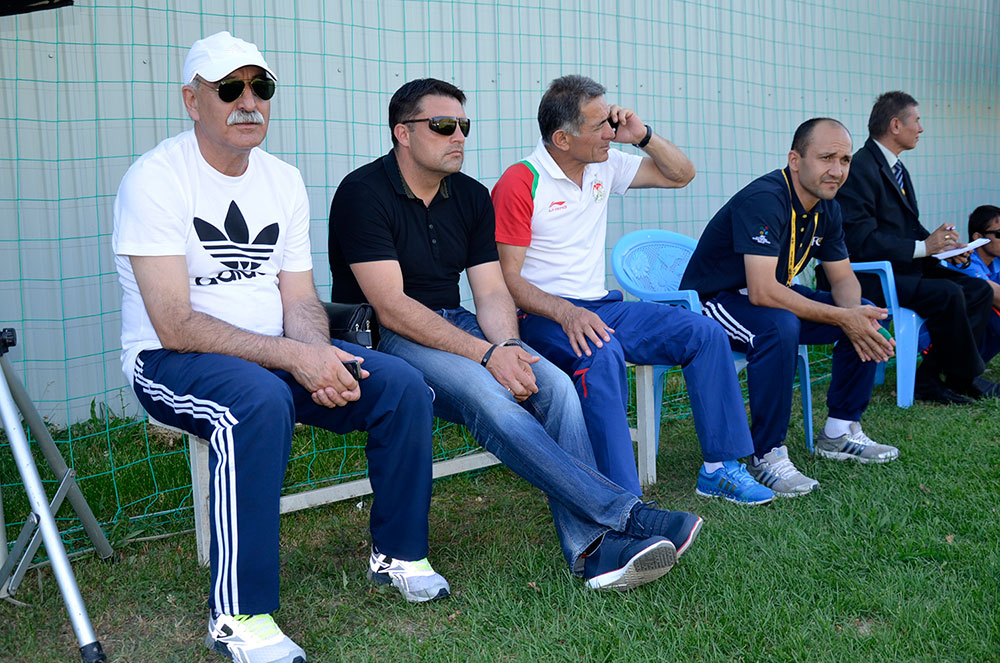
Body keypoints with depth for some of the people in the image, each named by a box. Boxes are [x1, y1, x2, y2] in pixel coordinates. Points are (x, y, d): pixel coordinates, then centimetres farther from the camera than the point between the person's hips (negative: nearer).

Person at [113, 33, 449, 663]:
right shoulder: (155, 179, -14)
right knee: (261, 401, -38)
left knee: (404, 386, -10)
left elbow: (299, 301, 6)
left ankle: (398, 553, 10)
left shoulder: (284, 180, 7)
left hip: (275, 353, 7)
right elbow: (175, 326, -22)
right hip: (170, 360, -6)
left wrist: (321, 359, -17)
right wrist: (294, 358, -28)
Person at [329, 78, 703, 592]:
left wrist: (507, 345, -18)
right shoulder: (363, 193, -11)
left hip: (456, 326, 6)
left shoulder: (471, 196, 10)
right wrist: (487, 355, -25)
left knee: (553, 384, -20)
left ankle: (591, 549, -27)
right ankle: (624, 515, -32)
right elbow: (391, 308, -19)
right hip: (384, 339, -6)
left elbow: (491, 291, 5)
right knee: (485, 394, -33)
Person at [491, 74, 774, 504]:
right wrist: (566, 312, -31)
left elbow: (680, 175, 18)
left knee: (706, 334, -8)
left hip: (601, 306, 7)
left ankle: (719, 468, -1)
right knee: (601, 354, -39)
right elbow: (507, 278, -15)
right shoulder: (519, 184, -11)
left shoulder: (605, 167, 9)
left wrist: (643, 136, 0)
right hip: (542, 317, -7)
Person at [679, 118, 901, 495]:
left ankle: (840, 432, 10)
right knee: (779, 326, -38)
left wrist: (856, 313, -17)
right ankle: (767, 456, -26)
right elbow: (762, 291, -35)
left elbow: (843, 279, 8)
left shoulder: (826, 209, 1)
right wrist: (843, 318, -32)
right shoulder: (764, 199, -27)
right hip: (714, 301, -9)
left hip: (773, 296, 9)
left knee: (867, 318, -2)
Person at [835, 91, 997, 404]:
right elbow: (862, 241, -23)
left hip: (905, 267, 10)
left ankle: (928, 380, -4)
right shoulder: (860, 170, -16)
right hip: (872, 277, -10)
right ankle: (967, 378, -4)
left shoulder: (898, 170, 17)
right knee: (947, 294, -28)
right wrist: (923, 247, -19)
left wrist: (941, 243, -1)